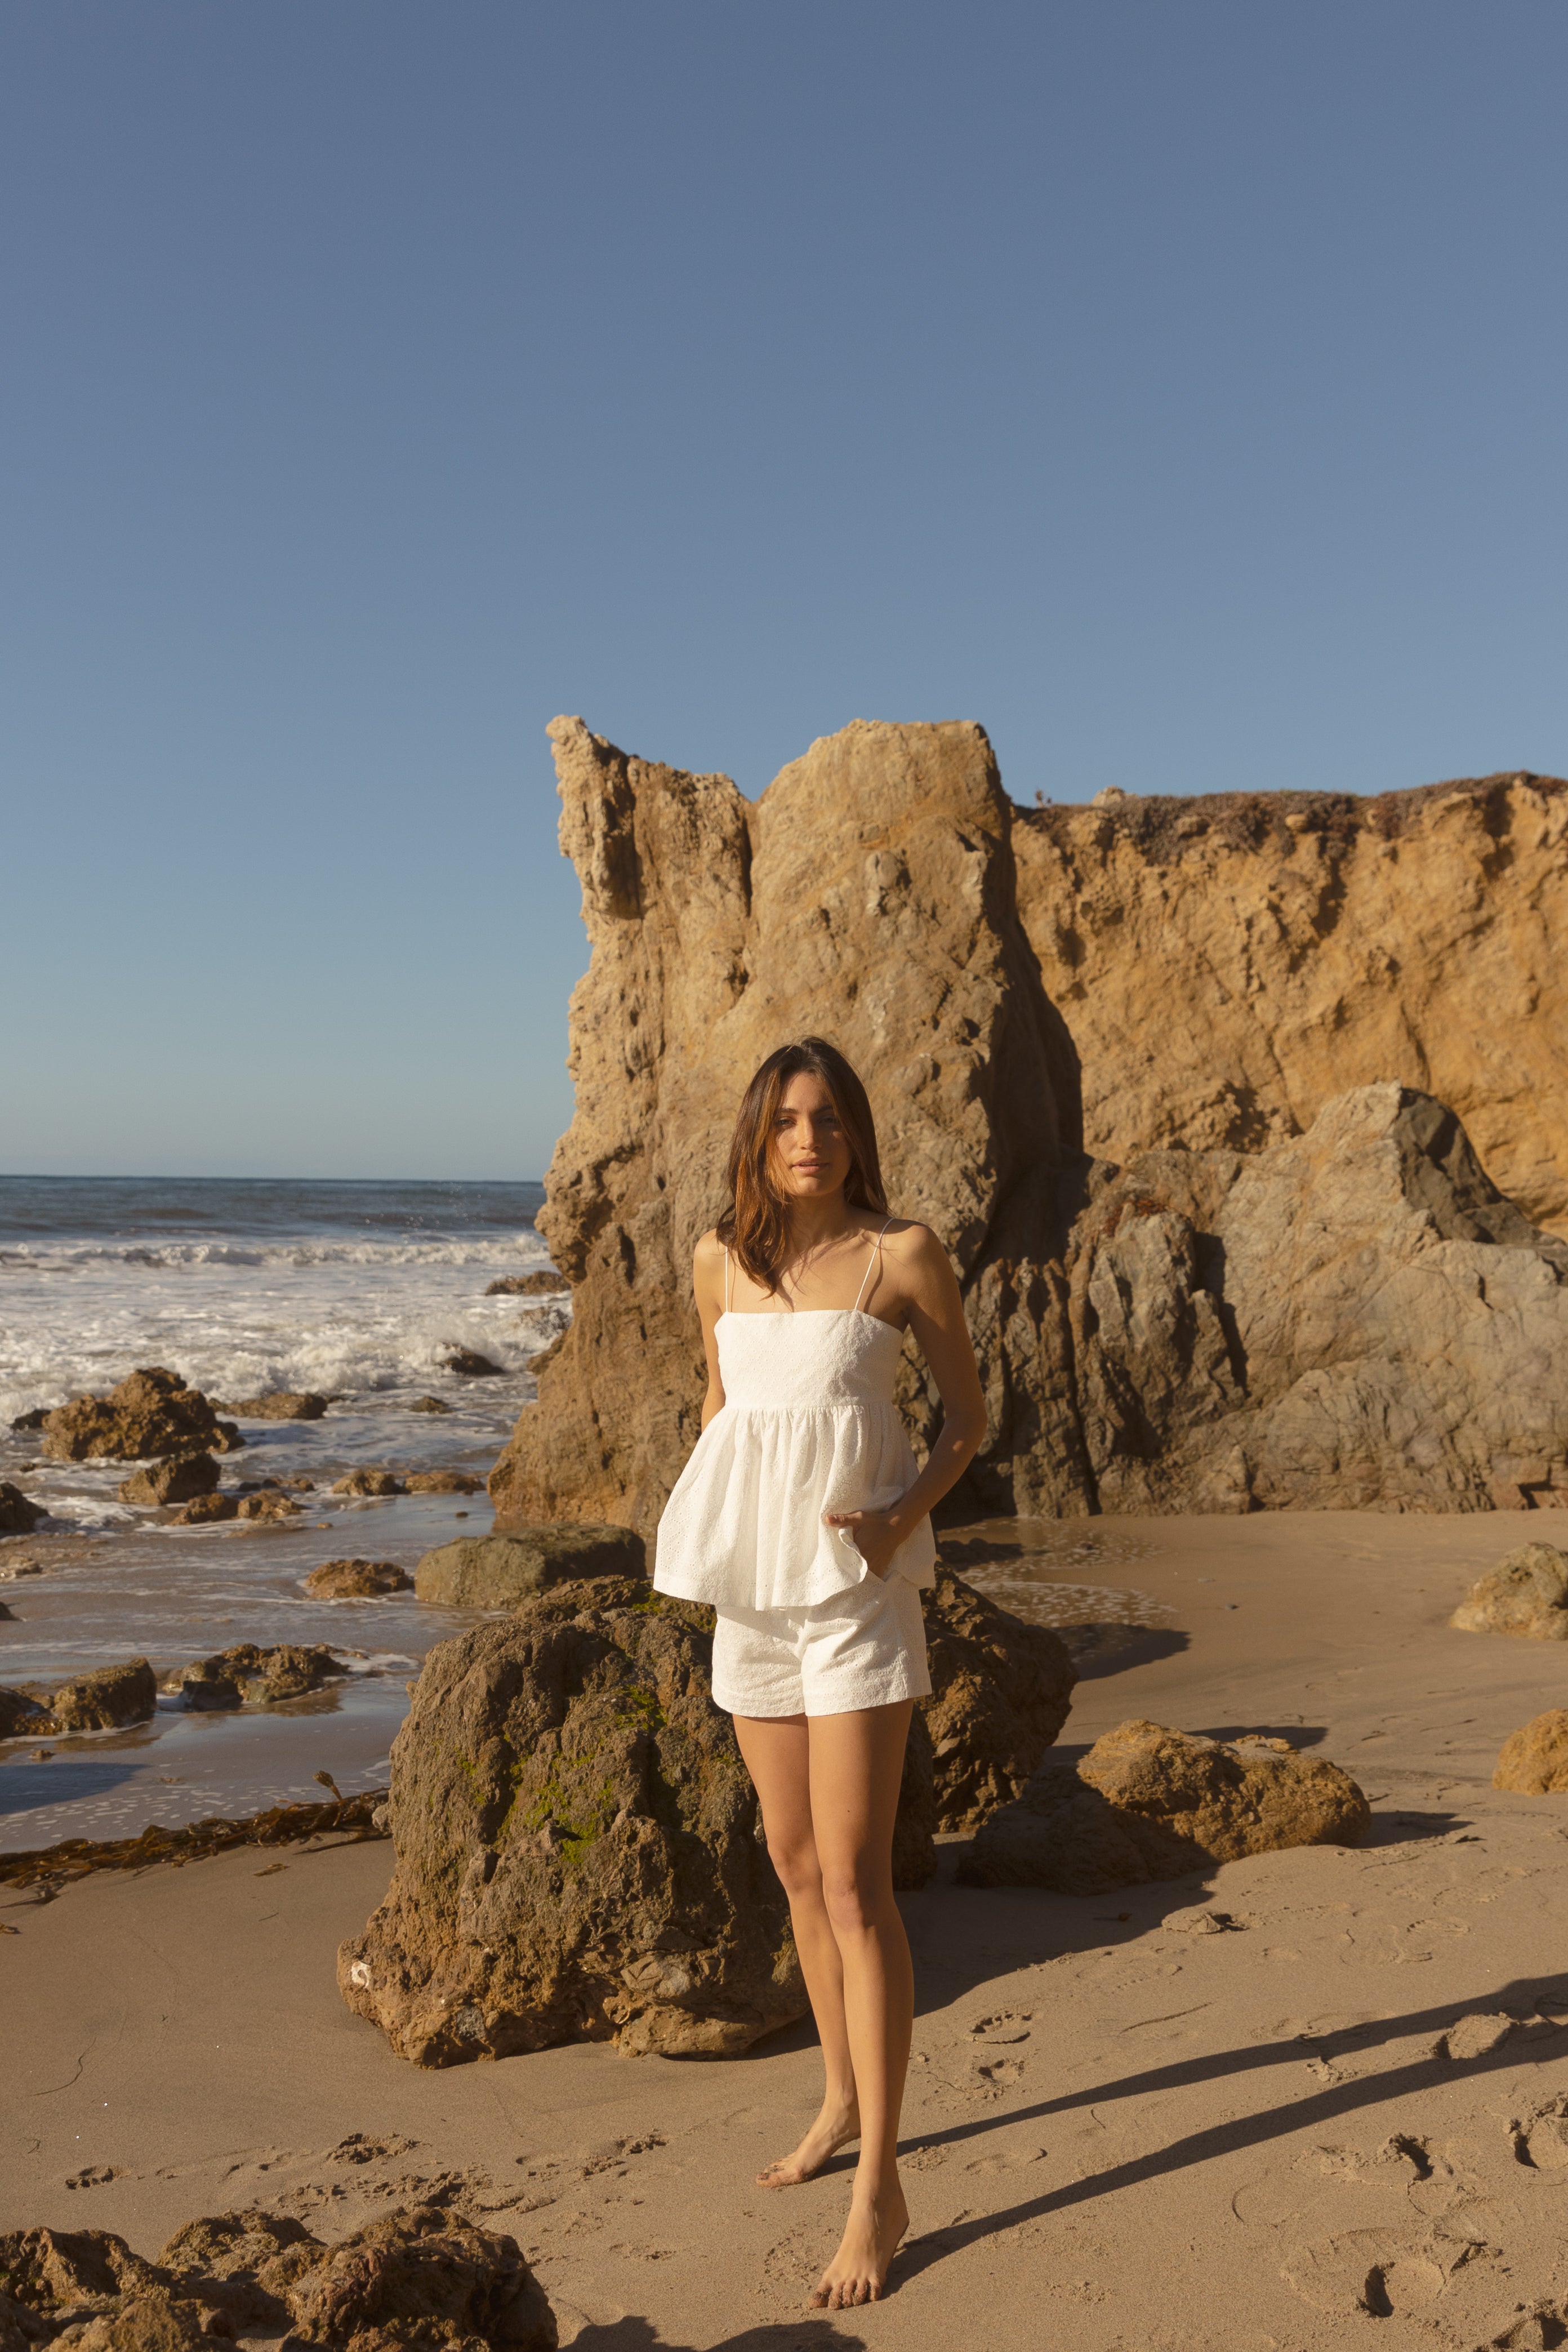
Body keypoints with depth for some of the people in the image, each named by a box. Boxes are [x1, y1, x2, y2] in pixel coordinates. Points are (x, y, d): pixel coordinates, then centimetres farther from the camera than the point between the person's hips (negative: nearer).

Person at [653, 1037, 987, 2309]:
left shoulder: (902, 1252, -8)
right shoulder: (720, 1258, 5)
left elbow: (970, 1408, -1)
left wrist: (906, 1515, -16)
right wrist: (716, 1525, 10)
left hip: (858, 1588, -5)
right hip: (753, 1587, 5)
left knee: (854, 1882, -6)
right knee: (795, 1864, 16)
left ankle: (880, 2187, 4)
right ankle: (845, 2099, 35)